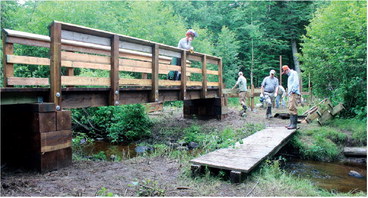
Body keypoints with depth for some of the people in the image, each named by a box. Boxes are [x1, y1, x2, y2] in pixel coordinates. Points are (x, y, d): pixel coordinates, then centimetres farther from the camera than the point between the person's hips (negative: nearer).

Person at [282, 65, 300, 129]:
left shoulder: (294, 73, -3)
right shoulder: (289, 76, 25)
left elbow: (296, 82, -16)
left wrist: (293, 90, -19)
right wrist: (288, 92, 13)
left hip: (294, 94, -10)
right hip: (290, 94, 10)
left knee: (293, 109, -12)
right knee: (290, 109, 9)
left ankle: (294, 124, -12)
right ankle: (291, 123, 12)